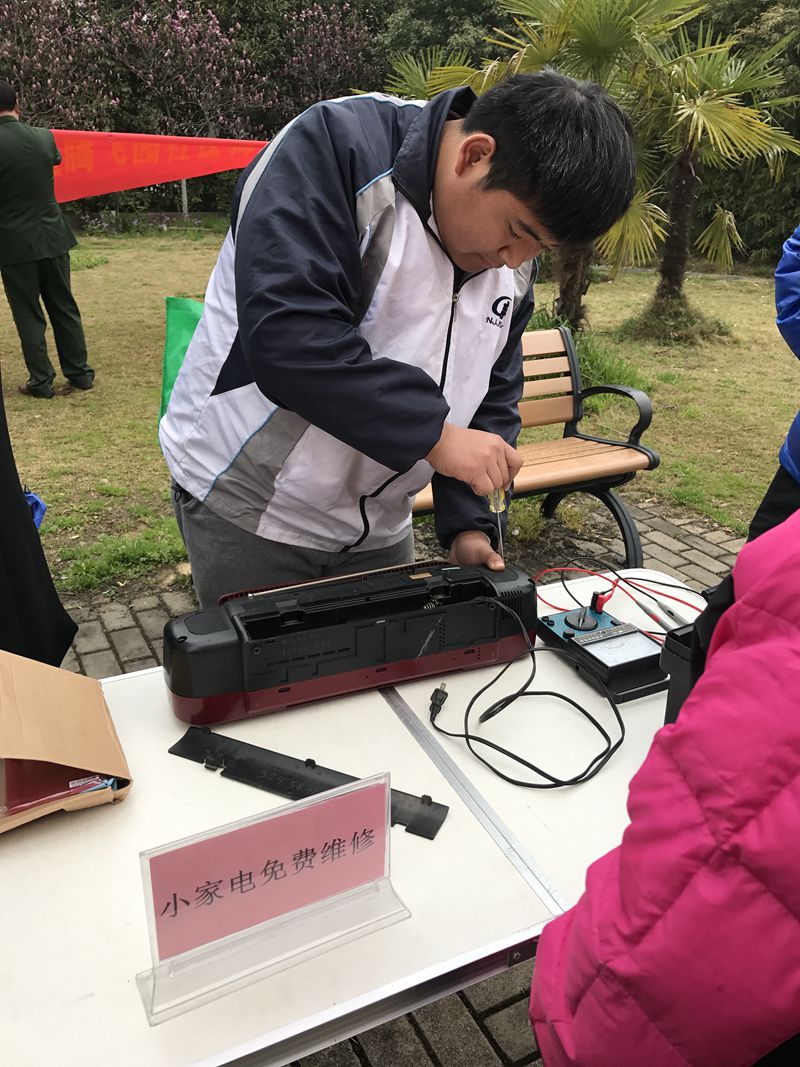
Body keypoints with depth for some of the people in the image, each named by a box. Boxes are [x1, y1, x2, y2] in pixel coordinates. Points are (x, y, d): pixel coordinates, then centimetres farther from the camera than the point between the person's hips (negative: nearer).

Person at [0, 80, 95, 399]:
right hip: (52, 238, 4)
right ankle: (79, 373, 18)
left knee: (28, 315, 5)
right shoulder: (43, 137, -1)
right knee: (64, 307, 13)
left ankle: (41, 381, 8)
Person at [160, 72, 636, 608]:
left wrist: (469, 522, -4)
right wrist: (434, 433, -28)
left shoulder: (511, 255, 1)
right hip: (247, 505, -5)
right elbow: (285, 335, -32)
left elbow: (491, 397, 7)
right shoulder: (336, 147, -20)